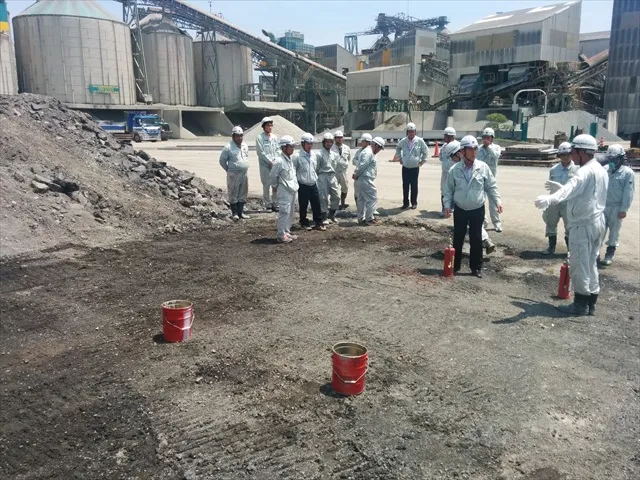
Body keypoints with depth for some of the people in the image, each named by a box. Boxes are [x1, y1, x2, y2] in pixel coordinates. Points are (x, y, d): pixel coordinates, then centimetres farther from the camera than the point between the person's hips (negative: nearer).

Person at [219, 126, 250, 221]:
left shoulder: (245, 146, 7)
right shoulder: (228, 148, -12)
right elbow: (222, 161, -5)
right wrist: (229, 170, 1)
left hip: (244, 174, 6)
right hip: (233, 175, -6)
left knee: (243, 194, 11)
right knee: (233, 194, 1)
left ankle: (241, 212, 21)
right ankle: (235, 213, 10)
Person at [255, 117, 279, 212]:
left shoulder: (274, 137, 11)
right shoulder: (260, 138, -5)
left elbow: (278, 150, 12)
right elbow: (261, 152, -9)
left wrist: (275, 160, -3)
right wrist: (270, 161, -11)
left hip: (275, 164, 5)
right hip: (265, 165, -4)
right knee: (266, 184, -1)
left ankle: (274, 203, 11)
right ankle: (267, 204, 7)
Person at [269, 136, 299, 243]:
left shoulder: (290, 159, 9)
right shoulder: (279, 161, -18)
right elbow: (272, 177, -12)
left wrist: (295, 186, 14)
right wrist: (275, 187, -1)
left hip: (292, 191, 9)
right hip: (284, 192, -9)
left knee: (290, 213, 15)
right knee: (284, 213, -5)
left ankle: (287, 232, 25)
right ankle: (281, 235, 2)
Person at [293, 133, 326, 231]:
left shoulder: (313, 155, 7)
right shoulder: (297, 156, -10)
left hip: (313, 185, 5)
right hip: (303, 185, -5)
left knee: (317, 204, 7)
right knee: (303, 206, 7)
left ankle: (319, 223, 17)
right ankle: (304, 223, 21)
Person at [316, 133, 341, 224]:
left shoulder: (334, 154, 10)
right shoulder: (319, 154, -7)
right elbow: (316, 168, -4)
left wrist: (333, 175, 11)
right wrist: (317, 178, -2)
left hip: (332, 176, 6)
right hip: (323, 176, -6)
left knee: (336, 196, 5)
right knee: (324, 197, -3)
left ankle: (331, 215, 22)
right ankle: (324, 217, 7)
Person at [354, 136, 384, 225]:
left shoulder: (368, 151, 19)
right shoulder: (368, 153, -17)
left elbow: (361, 166, 15)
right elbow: (362, 166, -21)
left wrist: (356, 175, 4)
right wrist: (356, 175, -9)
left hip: (362, 180, 11)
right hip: (366, 179, -11)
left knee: (362, 199, 13)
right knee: (372, 198, -4)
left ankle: (361, 218, 20)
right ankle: (369, 219, 1)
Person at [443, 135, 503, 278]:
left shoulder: (483, 167, -4)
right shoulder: (455, 169, -5)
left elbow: (491, 186, 3)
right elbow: (449, 189, 2)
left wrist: (497, 201, -6)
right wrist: (447, 205, -7)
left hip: (477, 210, 0)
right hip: (460, 210, 0)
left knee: (476, 239, 6)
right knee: (458, 239, 8)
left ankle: (476, 267, 18)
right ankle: (455, 265, 22)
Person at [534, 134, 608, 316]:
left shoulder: (586, 171, -18)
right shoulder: (600, 170, 14)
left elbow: (571, 188, -38)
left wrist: (550, 198, -54)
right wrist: (559, 189, 23)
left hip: (583, 225, -10)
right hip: (597, 222, 10)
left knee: (579, 265, -1)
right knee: (591, 264, 15)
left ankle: (580, 304, 7)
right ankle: (591, 303, 22)